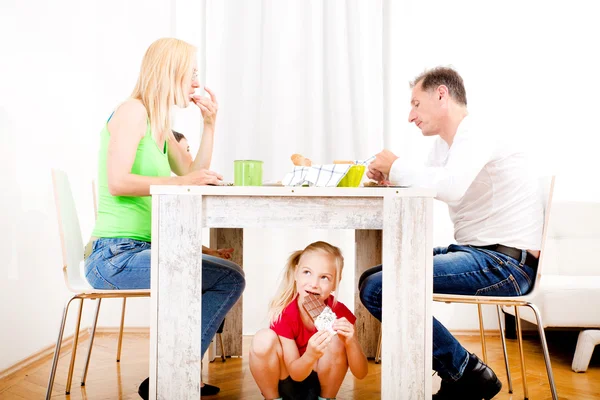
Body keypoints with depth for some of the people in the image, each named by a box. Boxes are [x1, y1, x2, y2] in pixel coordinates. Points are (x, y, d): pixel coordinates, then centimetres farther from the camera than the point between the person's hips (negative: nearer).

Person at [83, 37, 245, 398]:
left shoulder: (160, 125, 19)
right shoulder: (133, 110, -8)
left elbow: (196, 177, 17)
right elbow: (117, 182, -20)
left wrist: (210, 125, 11)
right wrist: (182, 181, -21)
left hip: (141, 251, 9)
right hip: (115, 255, -9)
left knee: (231, 278, 5)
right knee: (229, 278, -22)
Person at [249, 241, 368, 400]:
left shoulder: (340, 312, -19)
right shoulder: (284, 314, -23)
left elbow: (361, 373, -17)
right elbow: (295, 373, -21)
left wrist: (350, 342, -38)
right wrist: (310, 355, -44)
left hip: (320, 381, 2)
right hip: (287, 381, -1)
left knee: (336, 340, -27)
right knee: (264, 338, -29)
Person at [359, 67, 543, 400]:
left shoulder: (476, 136, -13)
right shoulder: (444, 144, 16)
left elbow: (451, 187, -32)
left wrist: (396, 167, -17)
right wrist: (386, 178, -5)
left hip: (506, 263, -10)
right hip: (476, 253, 10)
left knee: (377, 288, -20)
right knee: (373, 278, 12)